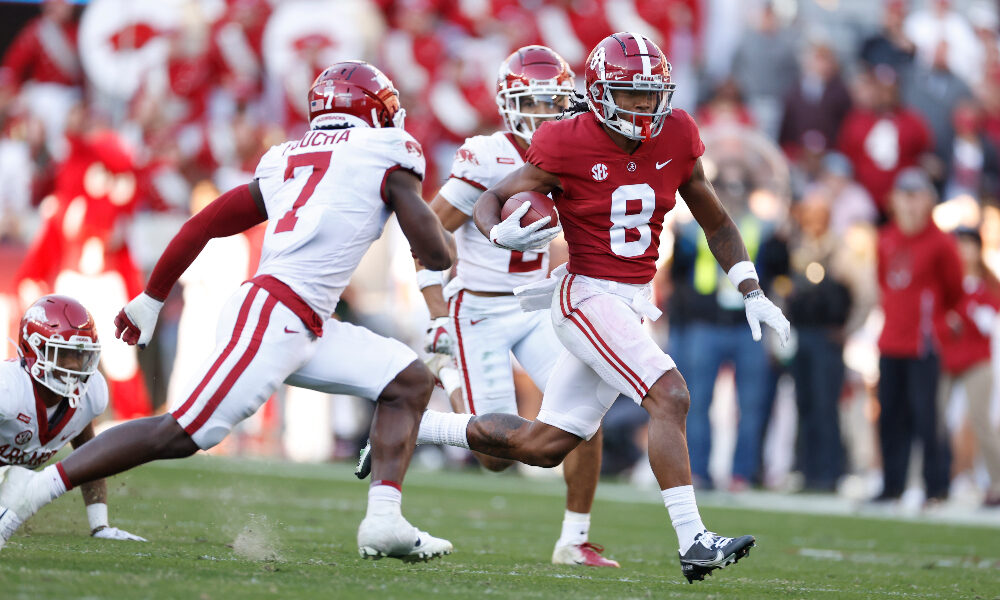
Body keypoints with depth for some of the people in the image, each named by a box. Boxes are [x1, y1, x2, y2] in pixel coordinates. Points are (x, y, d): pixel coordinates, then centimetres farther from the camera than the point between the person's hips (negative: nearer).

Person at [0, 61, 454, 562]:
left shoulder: (285, 163, 21)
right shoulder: (386, 155, 1)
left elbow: (202, 224, 20)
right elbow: (435, 255, -1)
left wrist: (152, 298, 29)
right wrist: (441, 244, 24)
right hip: (273, 316, -9)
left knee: (411, 382, 11)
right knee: (184, 433, -11)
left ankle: (384, 521, 1)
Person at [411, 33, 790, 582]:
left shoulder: (675, 140, 1)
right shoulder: (568, 146, -13)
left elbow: (716, 222, 13)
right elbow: (490, 202, -5)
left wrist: (752, 292, 5)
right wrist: (502, 233, -28)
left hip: (631, 306, 7)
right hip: (587, 296, -7)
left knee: (543, 445, 10)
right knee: (669, 397, -23)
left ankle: (411, 426, 25)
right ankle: (693, 542, -23)